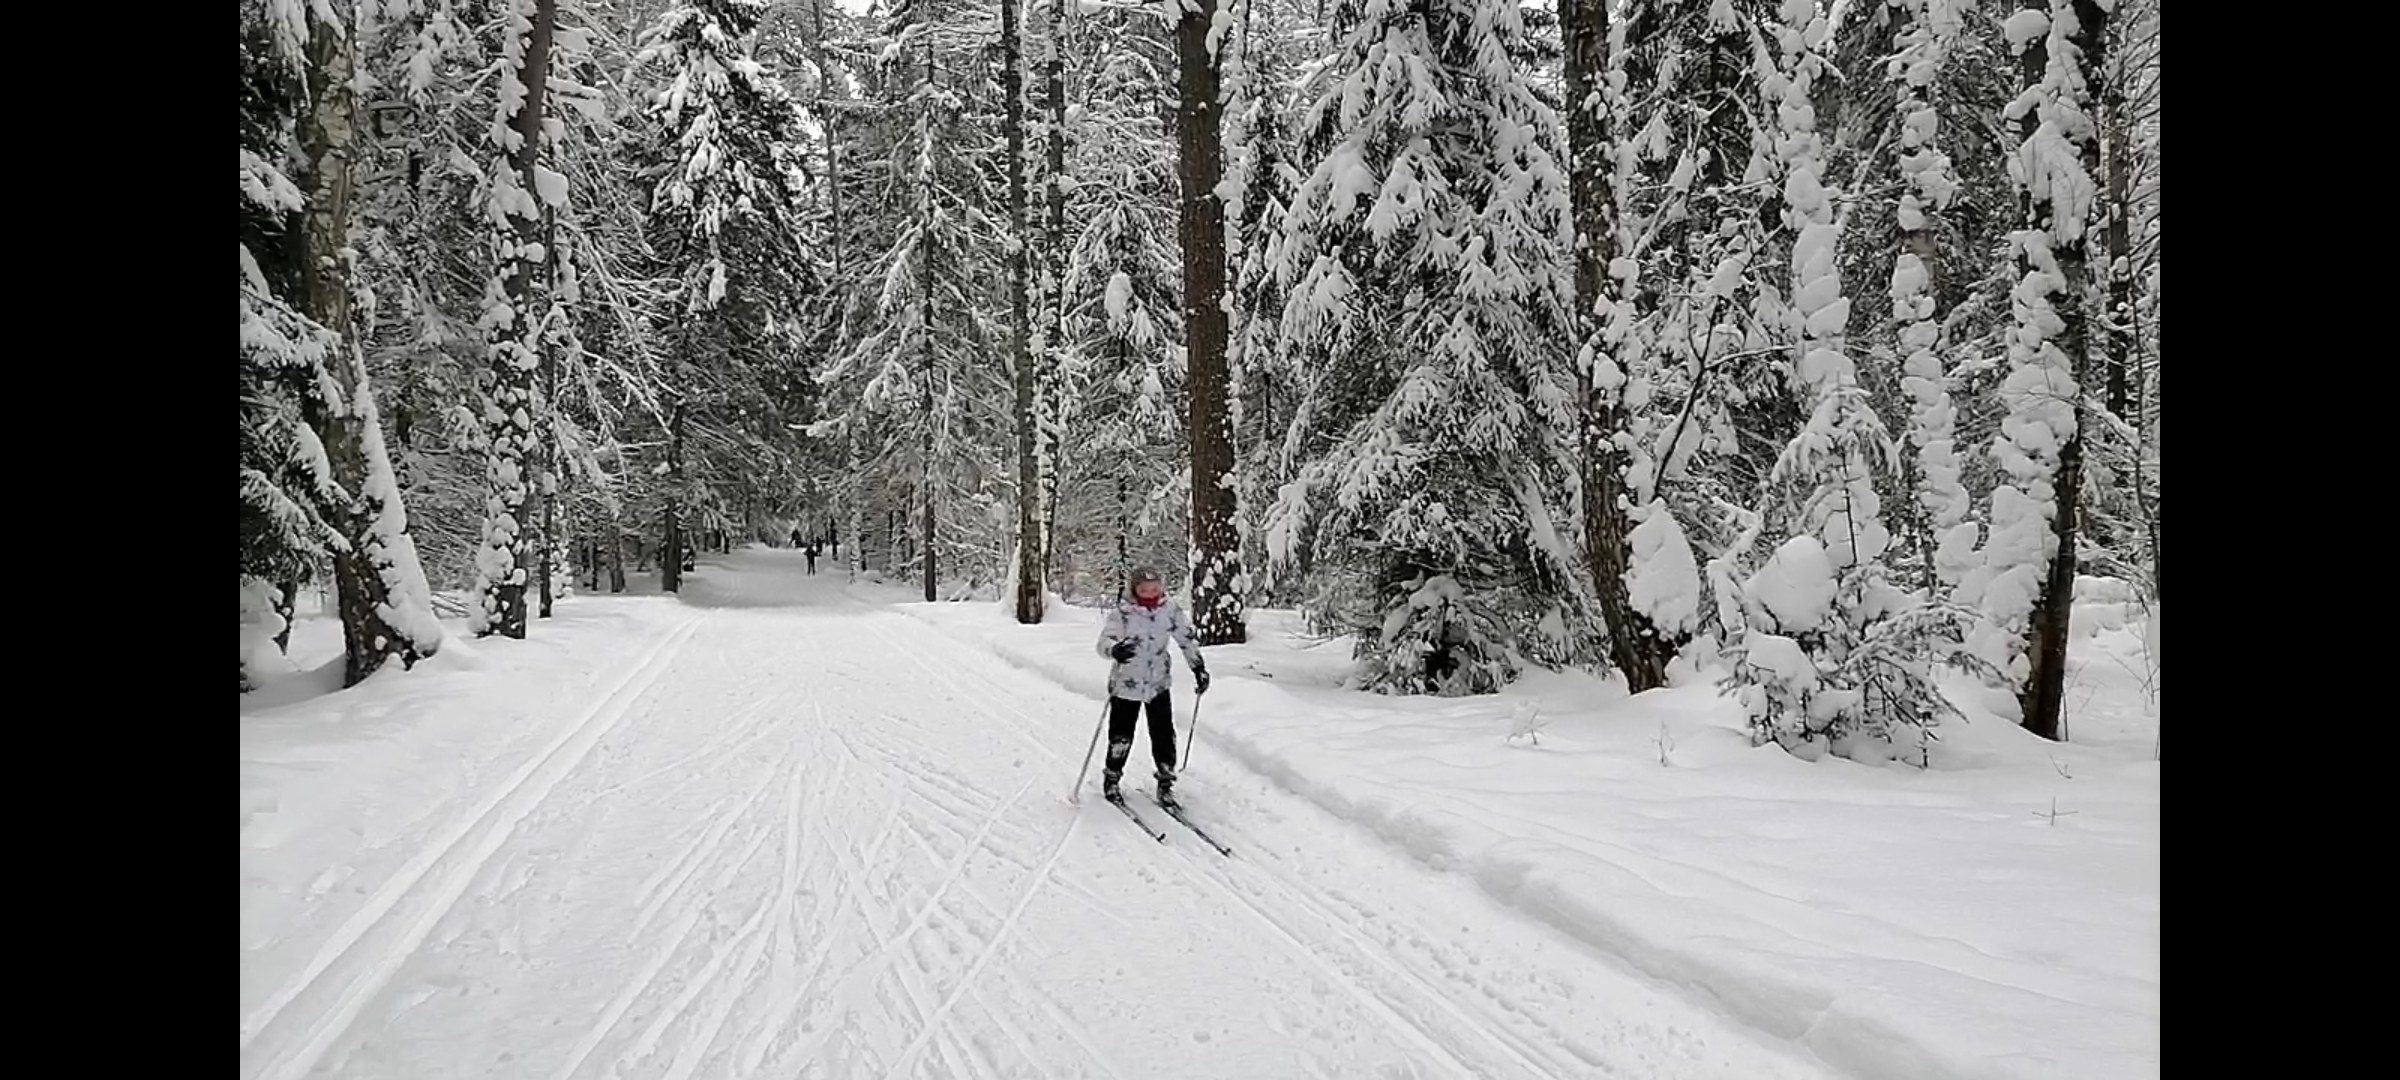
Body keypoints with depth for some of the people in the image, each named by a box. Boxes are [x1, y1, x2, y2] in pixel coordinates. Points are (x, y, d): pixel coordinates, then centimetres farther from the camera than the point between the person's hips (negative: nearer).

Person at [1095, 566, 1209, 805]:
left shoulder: (1170, 610, -5)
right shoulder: (1121, 613, -15)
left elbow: (1187, 639, 6)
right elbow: (1104, 641, -24)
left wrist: (1199, 667, 4)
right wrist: (1115, 650, -47)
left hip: (1158, 684, 2)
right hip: (1126, 685, -2)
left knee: (1164, 736, 1)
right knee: (1121, 738, 6)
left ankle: (1166, 783, 17)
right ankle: (1111, 779, 28)